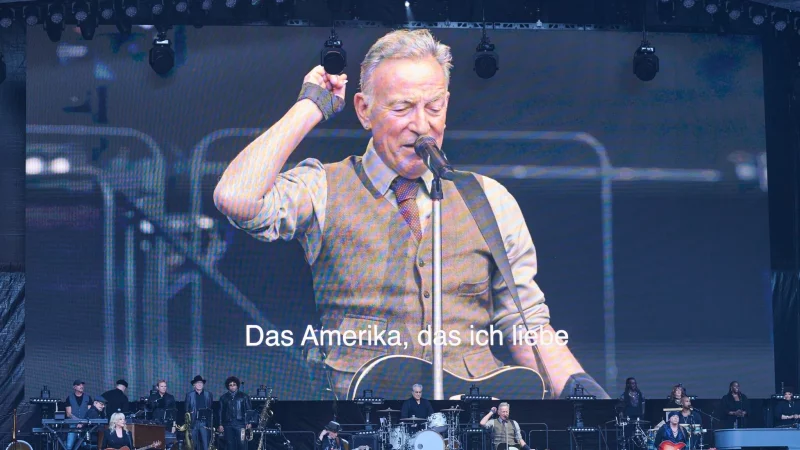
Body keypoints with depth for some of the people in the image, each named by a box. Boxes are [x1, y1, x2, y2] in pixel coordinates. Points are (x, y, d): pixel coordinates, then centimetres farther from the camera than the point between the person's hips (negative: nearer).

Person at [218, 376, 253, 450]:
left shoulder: (244, 396, 7)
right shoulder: (224, 397, 13)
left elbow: (248, 410, 5)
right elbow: (221, 411, 12)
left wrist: (248, 423, -4)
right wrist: (220, 424, 5)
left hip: (240, 424, -2)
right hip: (228, 425, 2)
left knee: (242, 444, -8)